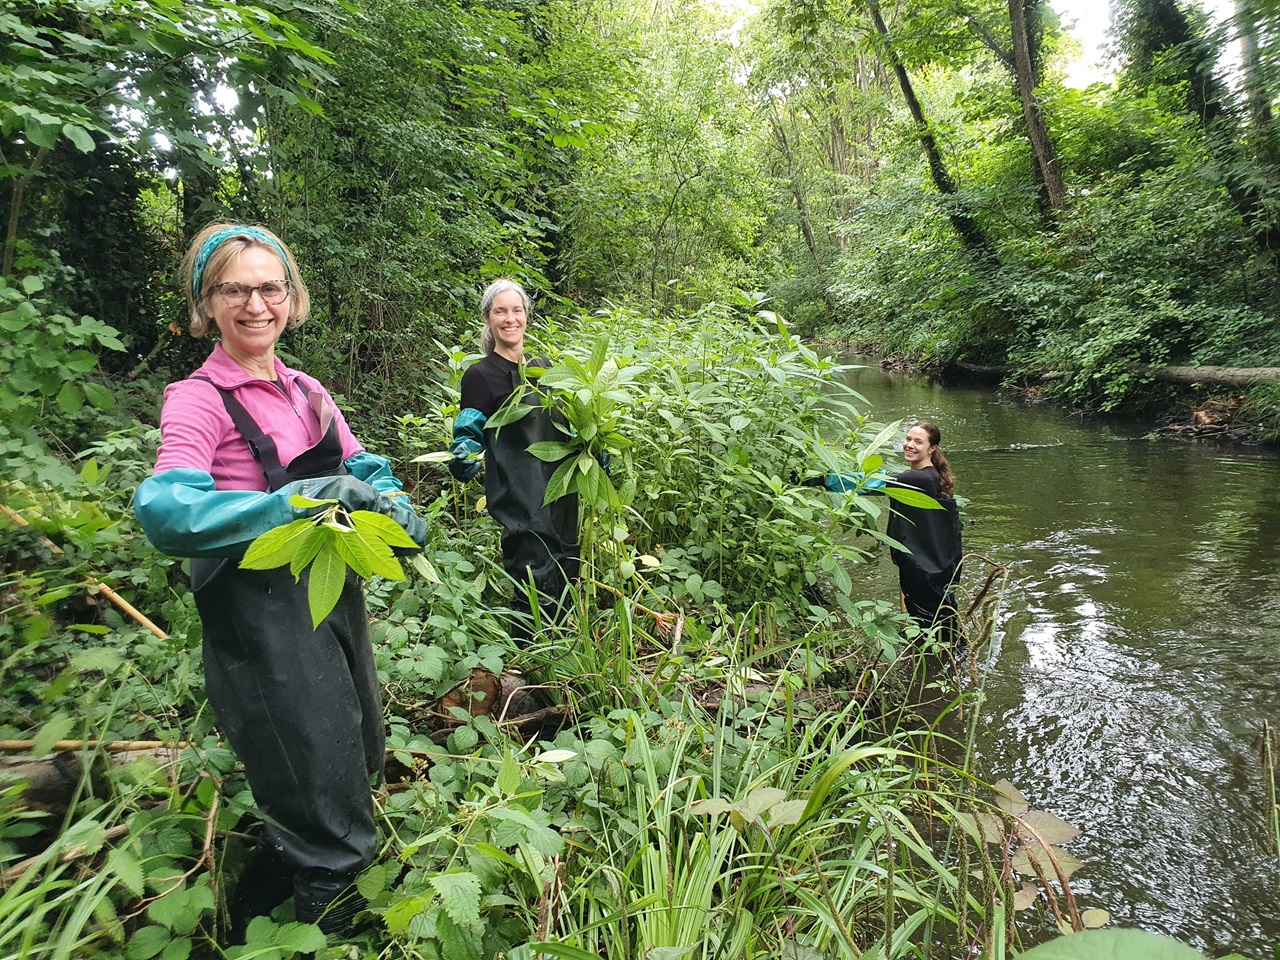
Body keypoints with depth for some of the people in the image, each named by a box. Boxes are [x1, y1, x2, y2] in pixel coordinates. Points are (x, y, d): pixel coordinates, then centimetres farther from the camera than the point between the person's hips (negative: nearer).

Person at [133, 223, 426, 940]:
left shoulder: (307, 391, 9)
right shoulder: (199, 399, -11)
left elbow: (365, 469, 11)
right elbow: (164, 511, -26)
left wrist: (396, 509, -11)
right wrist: (296, 501, -34)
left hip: (334, 599, 8)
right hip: (263, 618, -8)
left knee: (358, 771, 26)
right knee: (331, 829, -1)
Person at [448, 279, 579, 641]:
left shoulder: (543, 367, 13)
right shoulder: (480, 375, -5)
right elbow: (468, 435, -4)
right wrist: (465, 458, -20)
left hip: (559, 490, 7)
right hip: (518, 498, -6)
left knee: (566, 575, 12)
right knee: (538, 584, -9)